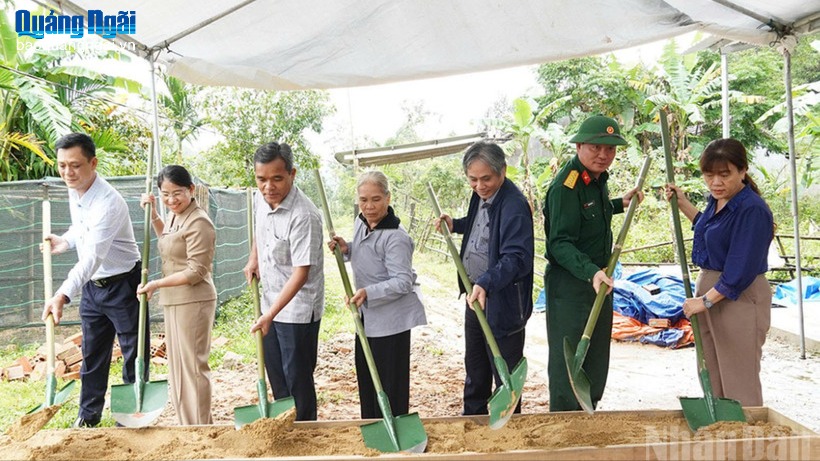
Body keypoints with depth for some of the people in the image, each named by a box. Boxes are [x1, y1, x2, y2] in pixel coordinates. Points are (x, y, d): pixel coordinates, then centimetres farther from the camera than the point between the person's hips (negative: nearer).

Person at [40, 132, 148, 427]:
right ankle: (88, 416, 34)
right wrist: (64, 242, 1)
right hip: (91, 285, 8)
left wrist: (63, 296, -48)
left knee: (134, 354, 3)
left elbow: (93, 257, -38)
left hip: (122, 284, -8)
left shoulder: (108, 202, -28)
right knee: (92, 353, 18)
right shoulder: (74, 192, 0)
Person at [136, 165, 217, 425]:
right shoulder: (175, 216, 10)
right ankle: (186, 425, 30)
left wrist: (155, 284, -15)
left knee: (192, 365, -1)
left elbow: (195, 272, -21)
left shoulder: (199, 223, -19)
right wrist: (153, 213, 20)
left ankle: (200, 428, 12)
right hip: (173, 301, 10)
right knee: (177, 365, 17)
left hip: (193, 302, -10)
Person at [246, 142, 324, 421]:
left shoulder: (303, 216, -28)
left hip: (297, 309, -8)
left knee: (297, 378, 3)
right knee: (275, 373, 21)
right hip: (271, 303, 9)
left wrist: (270, 315, -31)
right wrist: (254, 258, 8)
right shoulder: (260, 199, -2)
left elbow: (301, 273, -29)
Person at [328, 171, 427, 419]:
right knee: (366, 377, 20)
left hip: (391, 320, -9)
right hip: (367, 315, 10)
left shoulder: (395, 237, -23)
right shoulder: (360, 223, 4)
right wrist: (346, 249, 1)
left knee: (390, 384, 0)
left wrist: (369, 292, -35)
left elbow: (403, 281, -24)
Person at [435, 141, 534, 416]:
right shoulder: (481, 195, 5)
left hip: (502, 303, -10)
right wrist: (455, 224, 9)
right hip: (475, 295, 10)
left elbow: (516, 257, -33)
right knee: (474, 366, 24)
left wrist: (486, 284, -46)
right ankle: (472, 419, 42)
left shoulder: (514, 206, -24)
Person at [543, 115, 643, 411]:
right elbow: (560, 243, -27)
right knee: (568, 361, 0)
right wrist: (591, 272, -39)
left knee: (597, 359, 21)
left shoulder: (598, 178, 6)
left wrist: (621, 204, 16)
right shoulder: (565, 186, -23)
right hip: (569, 284, -10)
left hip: (599, 279, 10)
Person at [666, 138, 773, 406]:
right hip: (708, 289, 9)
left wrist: (705, 301, -18)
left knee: (738, 383, 2)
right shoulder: (717, 200, 5)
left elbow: (741, 272, -23)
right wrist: (683, 204, 22)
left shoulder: (753, 210, -21)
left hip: (738, 298, -9)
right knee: (713, 376, 18)